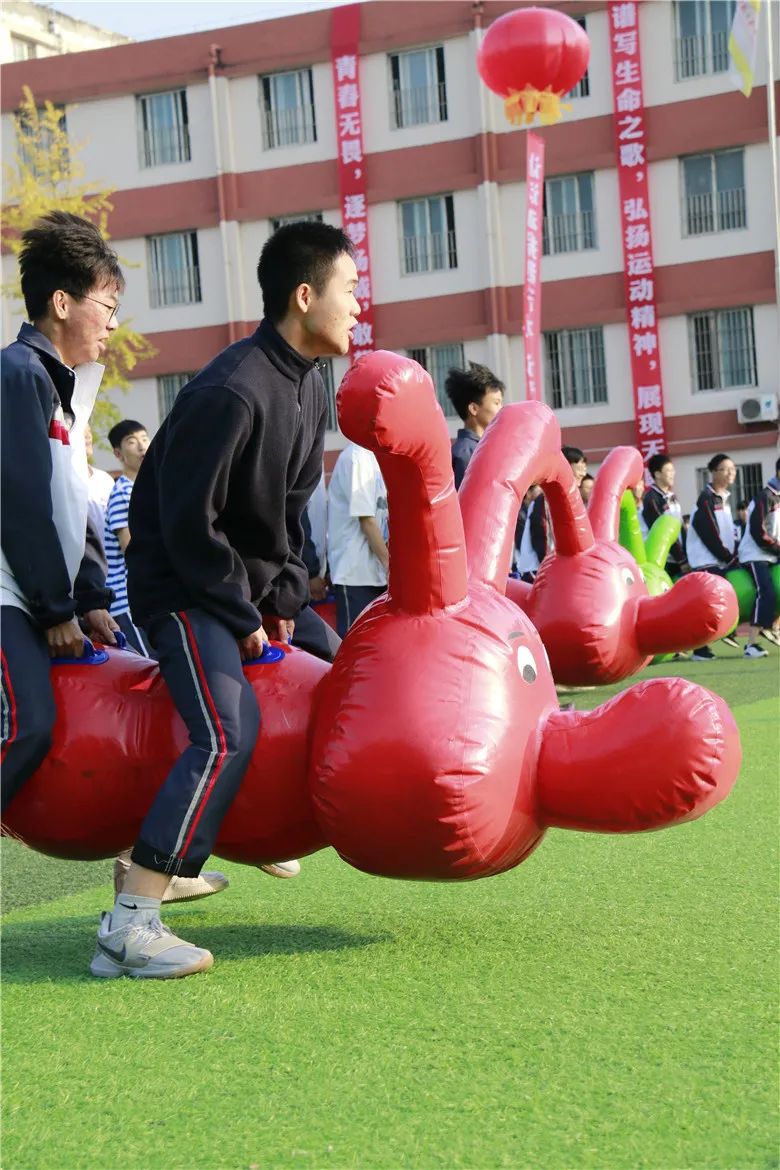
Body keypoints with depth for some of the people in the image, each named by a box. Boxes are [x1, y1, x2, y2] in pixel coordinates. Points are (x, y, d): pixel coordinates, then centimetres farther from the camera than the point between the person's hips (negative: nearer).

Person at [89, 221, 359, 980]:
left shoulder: (308, 387, 5)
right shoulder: (233, 393, -25)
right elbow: (189, 525, -24)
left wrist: (286, 597, 2)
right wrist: (245, 618, -15)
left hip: (247, 581, 10)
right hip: (179, 584, -10)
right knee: (228, 734, -25)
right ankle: (129, 927, -27)